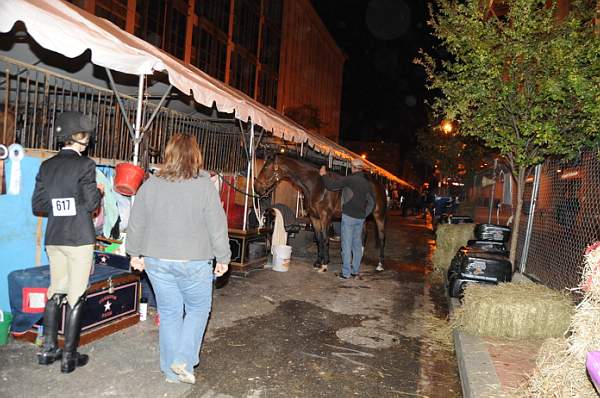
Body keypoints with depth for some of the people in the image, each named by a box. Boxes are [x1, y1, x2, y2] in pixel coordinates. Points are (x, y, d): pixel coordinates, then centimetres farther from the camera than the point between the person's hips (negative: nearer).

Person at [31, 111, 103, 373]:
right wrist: (99, 192, 7)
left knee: (56, 292, 17)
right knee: (76, 296, 2)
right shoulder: (85, 165, -10)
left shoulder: (47, 165, 7)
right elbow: (91, 203, -13)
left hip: (54, 238, 6)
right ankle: (69, 357, 9)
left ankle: (48, 349, 25)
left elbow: (37, 205, 7)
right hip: (79, 238, -6)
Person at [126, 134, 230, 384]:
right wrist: (222, 258, 0)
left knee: (169, 313, 14)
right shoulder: (204, 185, -11)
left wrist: (135, 253, 18)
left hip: (157, 261, 4)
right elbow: (217, 226, -9)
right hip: (194, 261, -3)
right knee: (198, 309, 16)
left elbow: (136, 224, 7)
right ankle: (184, 360, 7)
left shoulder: (150, 184, 1)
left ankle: (172, 371, 24)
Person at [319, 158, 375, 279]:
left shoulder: (349, 179, -12)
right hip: (360, 218, 6)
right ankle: (355, 271, 20)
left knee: (347, 245, 0)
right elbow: (372, 202, 14)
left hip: (349, 216, -6)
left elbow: (331, 185, -12)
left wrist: (324, 175, 4)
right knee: (357, 244, 13)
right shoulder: (368, 183, 8)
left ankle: (346, 273, 4)